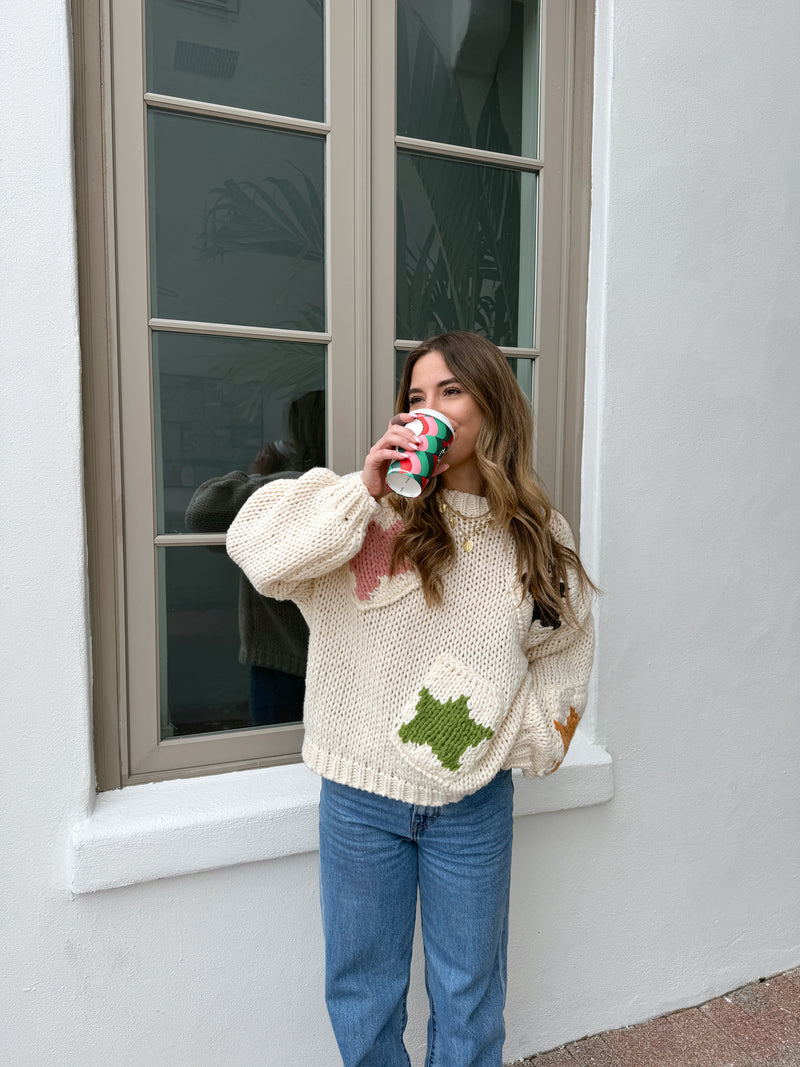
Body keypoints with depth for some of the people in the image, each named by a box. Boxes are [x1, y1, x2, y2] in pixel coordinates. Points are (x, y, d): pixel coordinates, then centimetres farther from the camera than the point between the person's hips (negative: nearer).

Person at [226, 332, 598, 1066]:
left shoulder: (539, 536, -1)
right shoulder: (375, 505, -9)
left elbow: (561, 652, 10)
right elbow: (256, 548, -20)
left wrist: (528, 738, 1)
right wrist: (363, 488, -26)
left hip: (475, 796, 1)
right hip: (362, 792, -1)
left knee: (470, 991, 21)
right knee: (363, 986, 21)